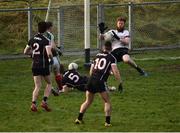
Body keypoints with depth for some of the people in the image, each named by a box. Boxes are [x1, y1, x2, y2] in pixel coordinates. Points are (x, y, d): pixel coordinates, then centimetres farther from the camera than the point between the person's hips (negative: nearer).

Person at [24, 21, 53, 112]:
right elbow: (49, 53, -24)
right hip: (43, 65, -4)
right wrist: (51, 59, -3)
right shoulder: (45, 40, -12)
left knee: (37, 86, 6)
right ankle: (44, 101, 0)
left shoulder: (32, 39, 6)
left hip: (35, 65, 4)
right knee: (49, 84, 15)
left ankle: (34, 104, -10)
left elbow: (25, 52, 14)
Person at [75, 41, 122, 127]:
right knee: (107, 102, 7)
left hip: (91, 79, 5)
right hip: (100, 81, -5)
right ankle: (107, 121, -1)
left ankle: (79, 118, 13)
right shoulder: (111, 58, 4)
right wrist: (120, 83, -3)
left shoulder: (97, 56, 20)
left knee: (88, 101, 18)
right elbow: (115, 71, -7)